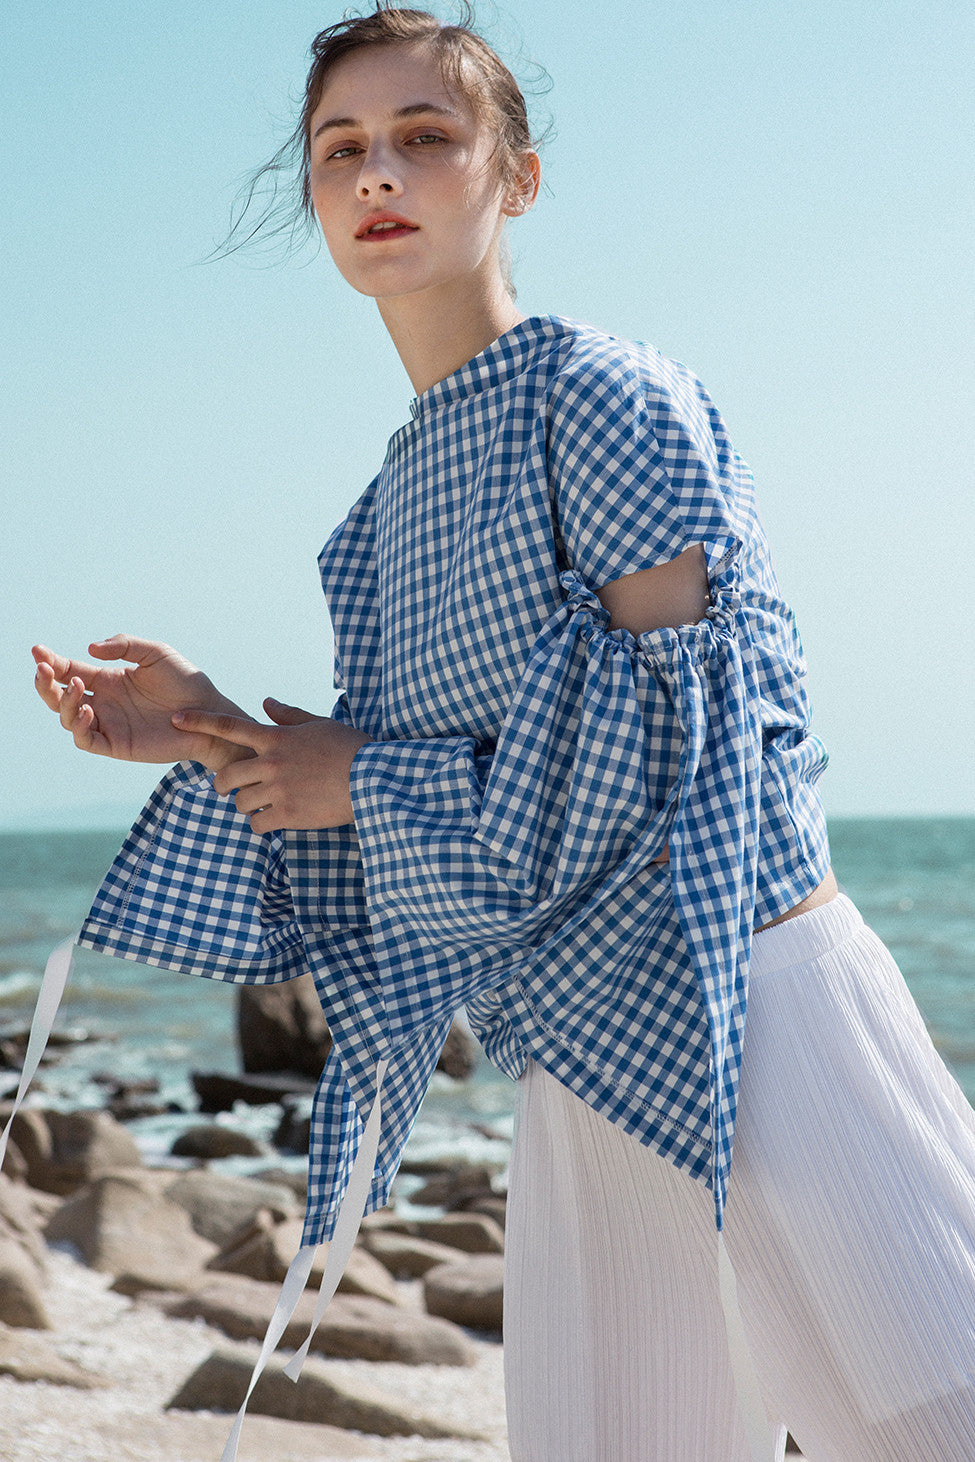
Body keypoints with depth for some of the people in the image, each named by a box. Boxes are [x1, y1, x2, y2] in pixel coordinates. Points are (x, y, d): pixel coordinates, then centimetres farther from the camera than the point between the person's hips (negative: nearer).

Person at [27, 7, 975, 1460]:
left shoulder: (607, 399, -7)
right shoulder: (389, 509, 15)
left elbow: (684, 731, -16)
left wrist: (372, 776, -10)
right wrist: (216, 743, 4)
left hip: (754, 1021, -7)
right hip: (586, 1075, 7)